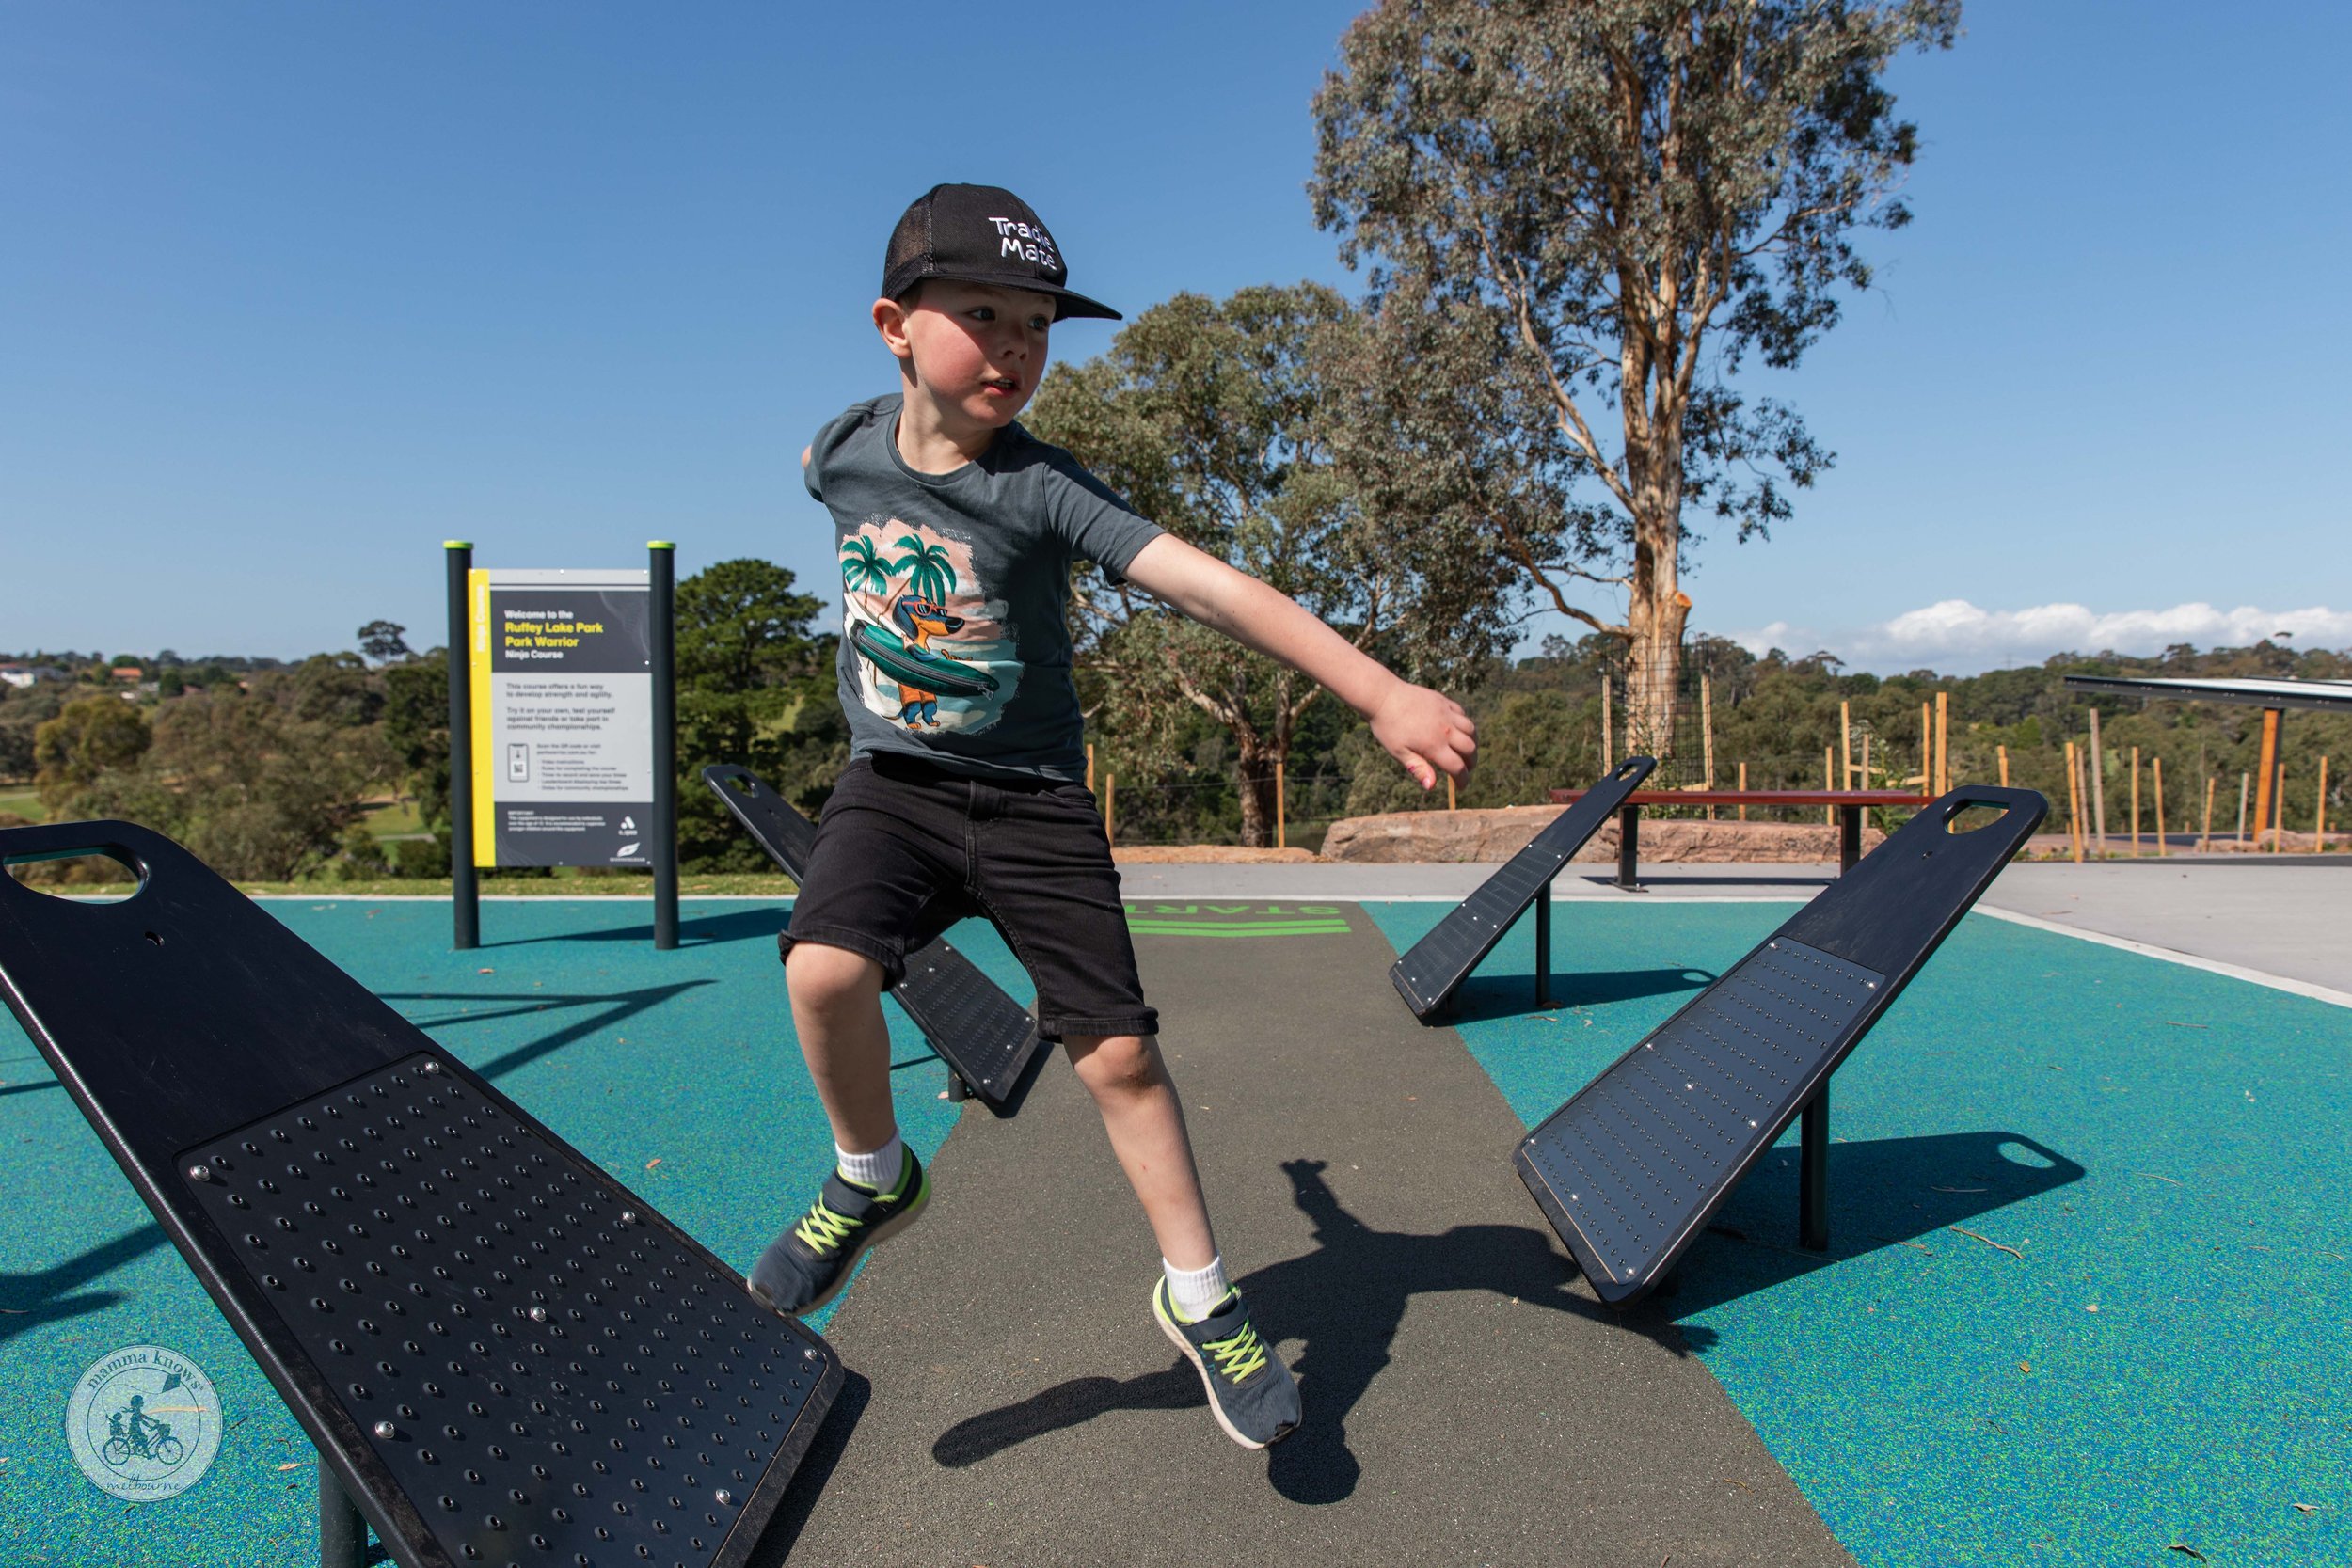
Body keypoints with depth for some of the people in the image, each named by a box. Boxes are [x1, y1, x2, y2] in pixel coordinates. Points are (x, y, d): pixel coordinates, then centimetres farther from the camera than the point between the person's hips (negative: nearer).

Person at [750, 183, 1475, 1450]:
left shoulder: (1044, 492, -17)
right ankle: (874, 1180, 6)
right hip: (892, 784, 3)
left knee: (1119, 1054, -3)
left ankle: (1198, 1301, 17)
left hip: (1033, 800, -2)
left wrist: (1380, 695, -34)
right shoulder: (845, 451, -4)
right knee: (825, 969, -25)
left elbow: (1212, 587, -27)